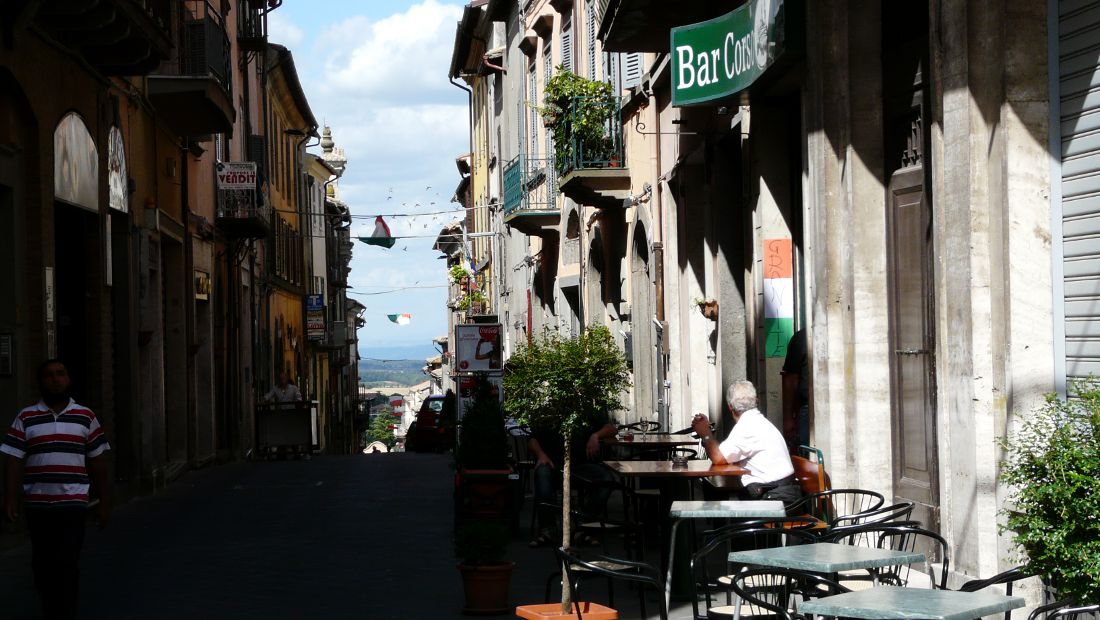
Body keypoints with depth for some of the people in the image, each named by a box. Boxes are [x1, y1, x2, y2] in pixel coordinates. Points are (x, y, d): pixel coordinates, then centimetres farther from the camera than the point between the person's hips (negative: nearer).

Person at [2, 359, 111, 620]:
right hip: (37, 504, 1)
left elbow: (98, 463, 8)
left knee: (67, 563, -10)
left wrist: (105, 502, 6)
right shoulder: (26, 418, 5)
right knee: (43, 564, 8)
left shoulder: (86, 417, 6)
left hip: (73, 503, -1)